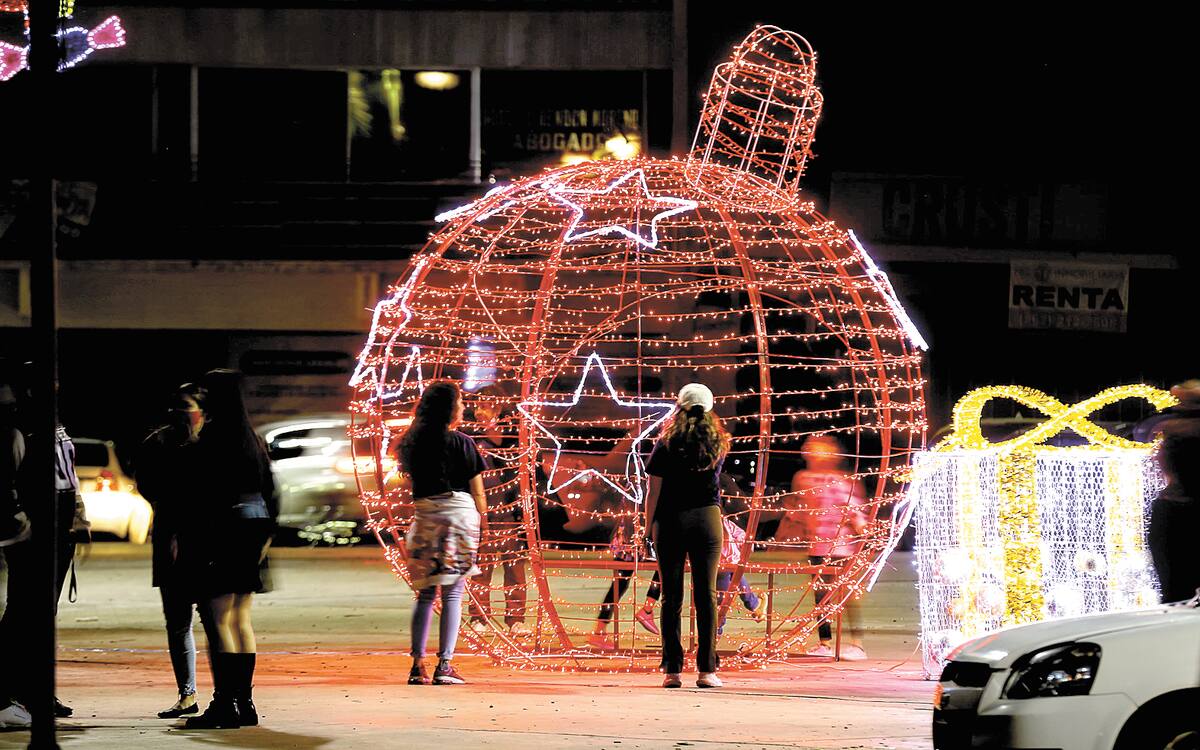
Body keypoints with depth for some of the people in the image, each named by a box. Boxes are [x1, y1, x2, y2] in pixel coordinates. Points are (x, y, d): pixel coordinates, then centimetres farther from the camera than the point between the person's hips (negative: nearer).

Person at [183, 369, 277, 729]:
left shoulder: (211, 437, -11)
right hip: (254, 524, 8)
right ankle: (244, 701, 15)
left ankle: (225, 704, -9)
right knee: (241, 618, 13)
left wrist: (189, 537, -14)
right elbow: (269, 488, 16)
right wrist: (266, 532, 21)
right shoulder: (252, 437, 13)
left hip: (224, 525, -8)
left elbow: (203, 492, -17)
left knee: (219, 619, -7)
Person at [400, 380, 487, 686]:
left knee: (425, 593, 10)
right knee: (453, 592, -2)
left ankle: (418, 665, 6)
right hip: (459, 514, -4)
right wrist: (483, 517, 10)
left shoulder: (413, 443, 7)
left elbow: (413, 484, 12)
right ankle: (445, 665, -5)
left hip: (424, 517, 5)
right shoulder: (460, 443, -6)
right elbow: (476, 488, -1)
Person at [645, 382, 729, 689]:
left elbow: (654, 491, -5)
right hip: (707, 518, 2)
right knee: (706, 594, 2)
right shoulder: (717, 443, 3)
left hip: (671, 522, -2)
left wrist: (648, 526, 4)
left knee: (671, 597, 1)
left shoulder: (667, 443, -4)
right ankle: (706, 669, -2)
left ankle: (672, 670, -1)